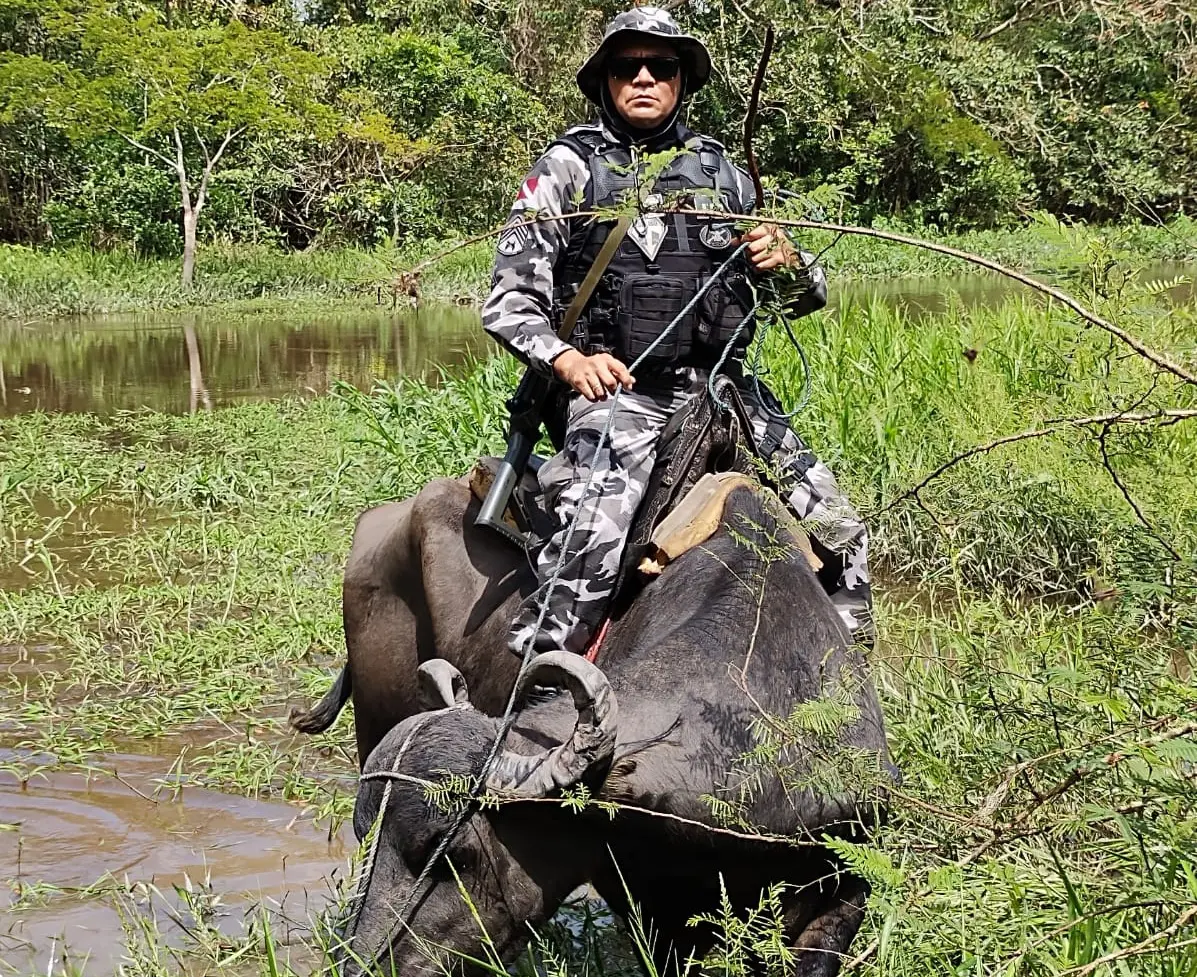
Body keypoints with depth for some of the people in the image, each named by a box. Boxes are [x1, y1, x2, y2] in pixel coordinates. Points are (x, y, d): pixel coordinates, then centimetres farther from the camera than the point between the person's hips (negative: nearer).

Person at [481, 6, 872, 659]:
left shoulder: (723, 175, 16)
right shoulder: (569, 168, 5)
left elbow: (808, 296, 22)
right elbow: (509, 302, -1)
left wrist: (784, 263, -3)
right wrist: (568, 358, -20)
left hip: (722, 386, 5)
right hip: (617, 391, -4)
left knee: (839, 532, 0)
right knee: (593, 543, -31)